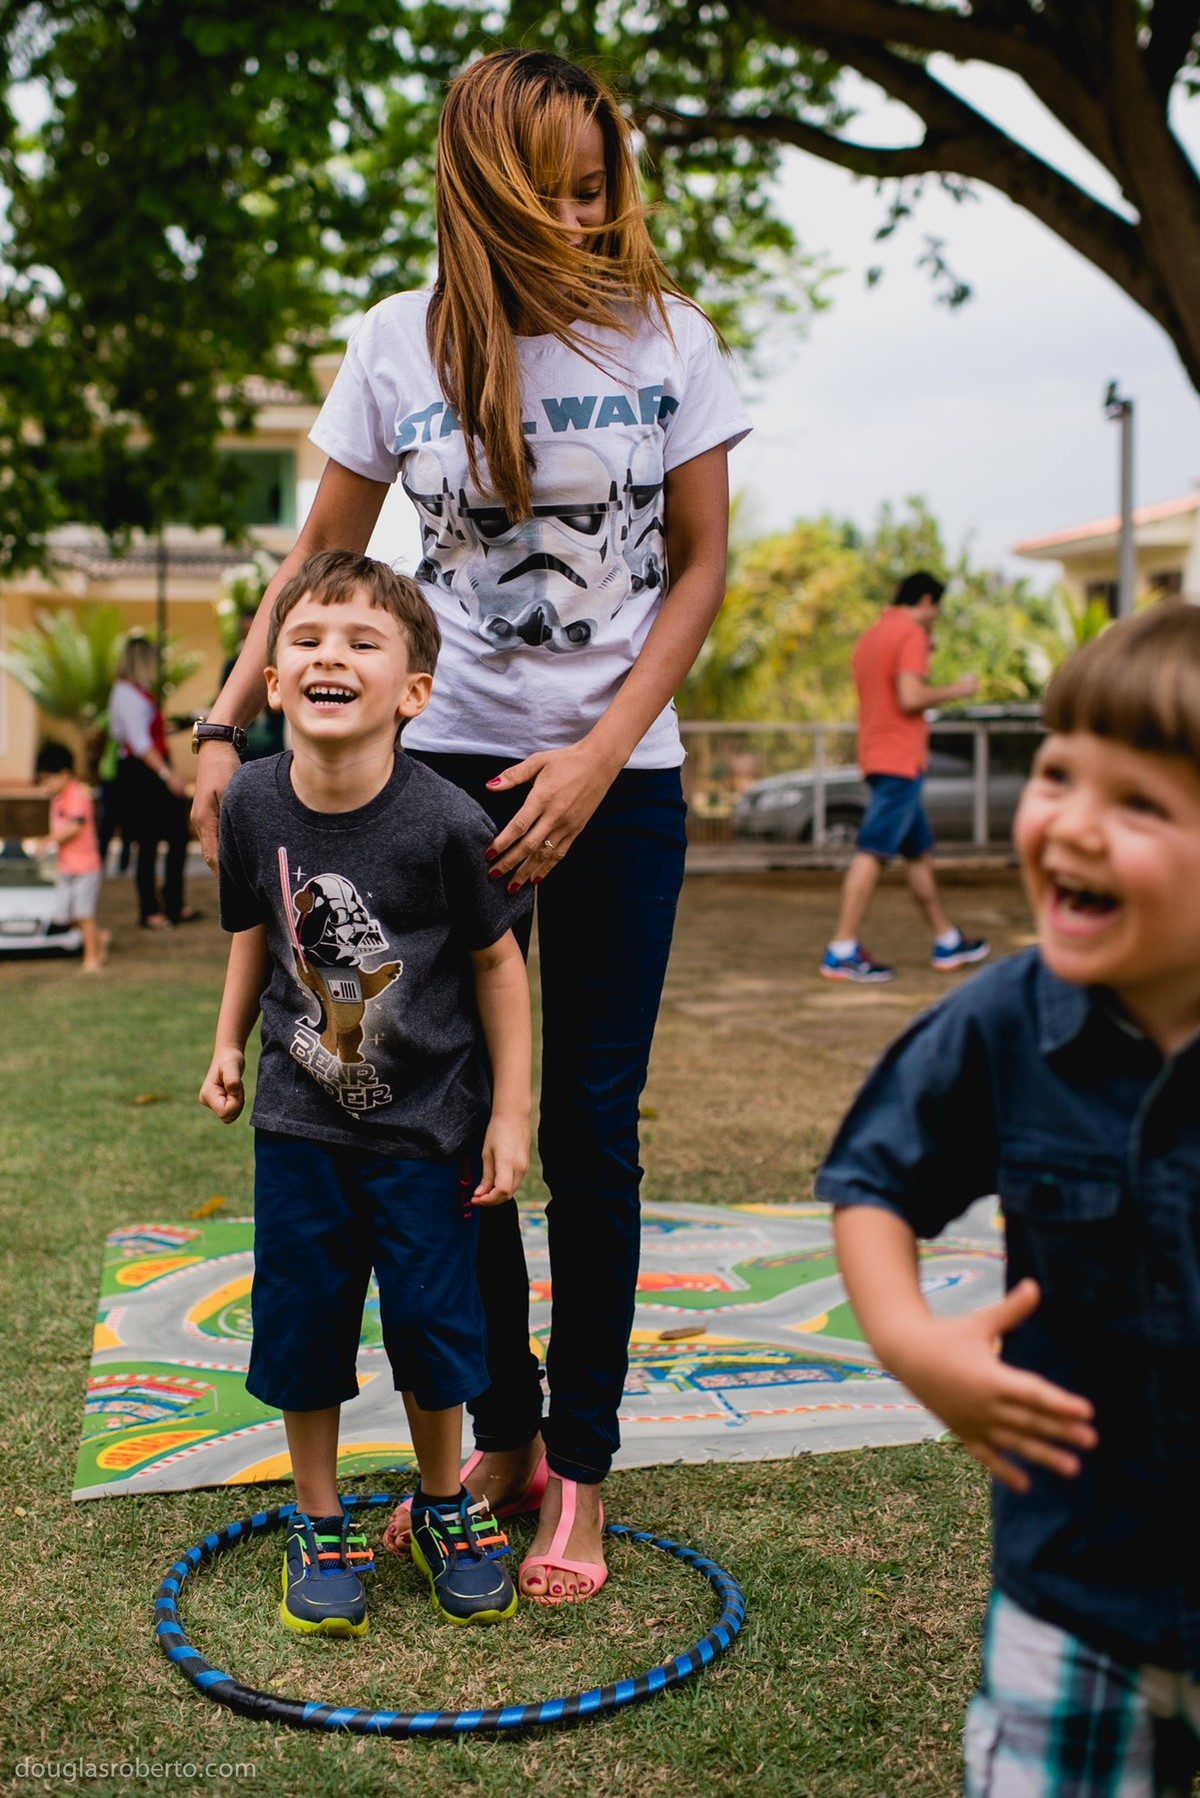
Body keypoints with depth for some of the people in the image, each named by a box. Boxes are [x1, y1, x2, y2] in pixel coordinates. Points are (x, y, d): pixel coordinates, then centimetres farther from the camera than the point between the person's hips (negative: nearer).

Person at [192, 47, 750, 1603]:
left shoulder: (665, 336, -2)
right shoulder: (399, 346, 0)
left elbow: (701, 568, 0)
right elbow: (319, 563, 7)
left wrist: (597, 757, -10)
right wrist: (227, 729, -2)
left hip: (621, 778, -1)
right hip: (449, 764, 1)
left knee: (588, 1124, 1)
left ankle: (580, 1473, 14)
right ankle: (499, 1438, 22)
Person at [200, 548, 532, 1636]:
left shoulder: (444, 823, -20)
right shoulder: (254, 804, -9)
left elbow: (499, 961, -8)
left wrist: (510, 1113, -6)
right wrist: (230, 1042, 9)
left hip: (424, 1126, -2)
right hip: (300, 1119, 3)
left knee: (432, 1322, 9)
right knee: (299, 1321, 11)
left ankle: (446, 1507, 35)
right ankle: (321, 1525, 32)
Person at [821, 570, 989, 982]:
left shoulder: (869, 636, 18)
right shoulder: (911, 633, -9)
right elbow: (910, 697, -20)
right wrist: (956, 689, -5)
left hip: (878, 757, 10)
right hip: (900, 758, -10)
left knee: (920, 850, 16)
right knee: (873, 851, -13)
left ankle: (946, 942, 25)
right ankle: (842, 952, -17)